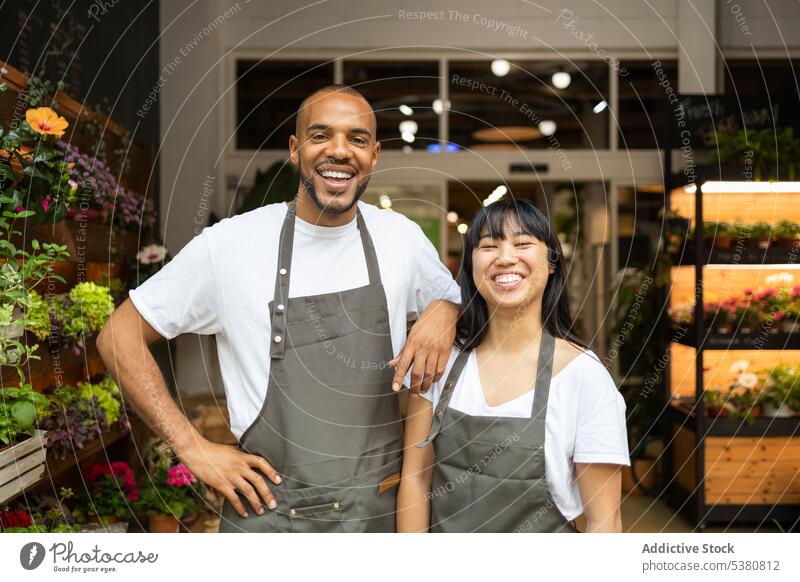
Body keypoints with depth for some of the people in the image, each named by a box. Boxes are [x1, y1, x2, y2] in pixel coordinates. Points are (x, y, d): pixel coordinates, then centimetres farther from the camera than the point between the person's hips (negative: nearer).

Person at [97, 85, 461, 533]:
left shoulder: (402, 237, -2)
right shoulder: (230, 243, -10)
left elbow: (457, 300, 15)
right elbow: (120, 336, -3)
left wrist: (444, 314, -10)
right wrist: (193, 448, -9)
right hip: (270, 510, -2)